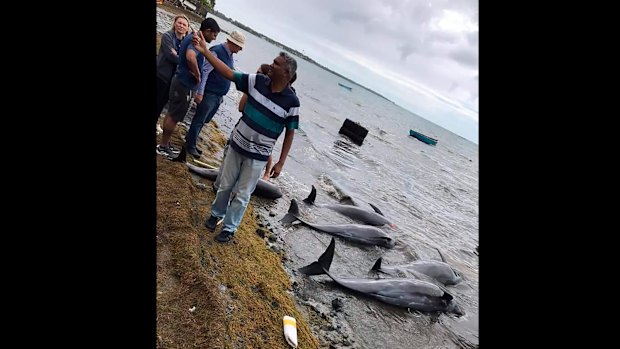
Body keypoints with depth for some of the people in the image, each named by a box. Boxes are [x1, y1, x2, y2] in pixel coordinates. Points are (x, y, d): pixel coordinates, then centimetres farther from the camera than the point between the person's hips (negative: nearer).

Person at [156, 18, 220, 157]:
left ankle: (165, 143, 29)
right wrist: (198, 75, -25)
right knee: (174, 117, 1)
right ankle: (163, 146, 13)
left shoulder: (191, 37, 12)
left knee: (172, 114, 17)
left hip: (180, 81, 10)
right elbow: (190, 57, -41)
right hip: (184, 84, -10)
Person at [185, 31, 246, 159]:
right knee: (199, 120, 3)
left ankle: (190, 139, 33)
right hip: (209, 94, -8)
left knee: (204, 120, 18)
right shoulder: (217, 51, -17)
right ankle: (191, 145, 16)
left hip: (218, 96, 8)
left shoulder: (229, 54, 10)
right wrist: (200, 93, -22)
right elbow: (204, 71, -20)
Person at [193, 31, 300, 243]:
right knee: (225, 185, 20)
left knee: (242, 195, 10)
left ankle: (229, 228, 31)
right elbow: (228, 73, -3)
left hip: (258, 156, -3)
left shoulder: (291, 101, -16)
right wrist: (204, 51, -10)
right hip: (237, 145, 3)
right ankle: (216, 214, 46)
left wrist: (280, 163, -8)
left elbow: (290, 133, -9)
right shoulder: (257, 81, -8)